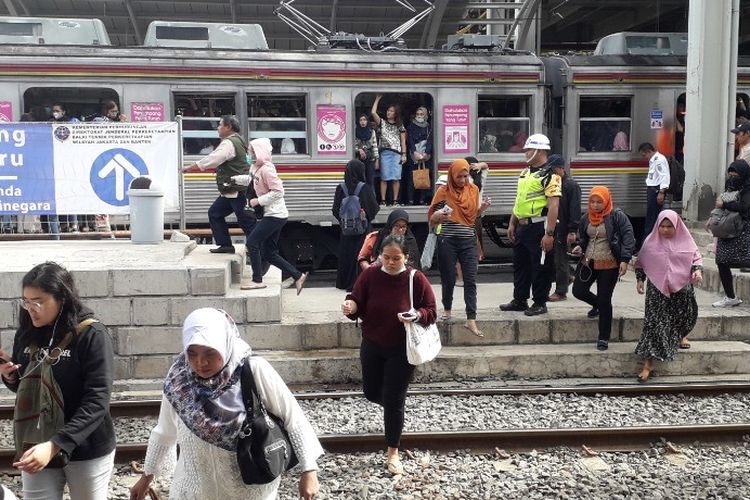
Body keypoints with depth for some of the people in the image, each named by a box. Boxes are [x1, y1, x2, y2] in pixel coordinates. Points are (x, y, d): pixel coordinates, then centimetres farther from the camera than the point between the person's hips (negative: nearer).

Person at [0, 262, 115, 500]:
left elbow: (97, 401, -22)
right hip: (36, 446, 4)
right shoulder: (26, 333, 0)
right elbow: (25, 386, 15)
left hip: (86, 450, -4)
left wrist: (55, 445, -30)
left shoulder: (92, 335, -17)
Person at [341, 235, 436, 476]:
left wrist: (417, 316, -28)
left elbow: (431, 311, -6)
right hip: (372, 346, 3)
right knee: (371, 393, 15)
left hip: (402, 350, -3)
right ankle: (392, 405, 53)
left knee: (393, 401, -1)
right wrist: (351, 305, -31)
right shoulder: (369, 275, -9)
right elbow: (358, 304, -7)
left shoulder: (417, 279, -13)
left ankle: (393, 454, 17)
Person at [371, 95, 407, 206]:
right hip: (385, 152, 0)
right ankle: (383, 200, -3)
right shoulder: (382, 122, 12)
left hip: (397, 153, 0)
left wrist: (404, 154, 2)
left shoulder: (400, 126, 14)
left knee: (396, 178, -4)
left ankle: (395, 200, 0)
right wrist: (377, 99, 3)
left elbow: (403, 141, 11)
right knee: (384, 178, -4)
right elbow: (373, 112, -3)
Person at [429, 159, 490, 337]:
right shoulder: (443, 192, -2)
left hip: (468, 240, 2)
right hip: (447, 241, -2)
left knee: (470, 280, -4)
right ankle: (447, 309, 32)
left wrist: (482, 208, -4)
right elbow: (432, 220, 2)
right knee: (448, 279, 6)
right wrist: (439, 217, -21)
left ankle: (471, 319, -3)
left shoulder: (474, 190, 8)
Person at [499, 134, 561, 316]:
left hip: (538, 227, -9)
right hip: (522, 227, 9)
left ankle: (540, 303, 12)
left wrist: (549, 234, -24)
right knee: (520, 264, 16)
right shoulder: (525, 173, 15)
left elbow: (554, 205, -20)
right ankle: (519, 300, 27)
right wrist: (512, 224, 18)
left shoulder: (550, 175, -13)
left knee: (539, 267, 1)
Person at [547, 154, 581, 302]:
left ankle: (561, 291, 7)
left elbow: (575, 210, -13)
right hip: (552, 229, 7)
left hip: (563, 231, -7)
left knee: (561, 261, -1)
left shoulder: (571, 186, -8)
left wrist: (572, 231, -19)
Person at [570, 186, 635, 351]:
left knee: (605, 300, -2)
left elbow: (629, 238, -13)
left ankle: (604, 337, 12)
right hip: (588, 263, 5)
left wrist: (625, 260, -22)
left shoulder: (617, 216, -9)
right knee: (578, 291, 2)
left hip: (609, 265, -5)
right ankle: (597, 305, 36)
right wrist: (579, 247, -1)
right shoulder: (586, 218, 7)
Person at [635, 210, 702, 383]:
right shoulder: (651, 242, 1)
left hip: (681, 288, 2)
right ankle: (648, 362, -5)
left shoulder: (685, 241, 1)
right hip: (657, 290, -1)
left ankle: (681, 335, 51)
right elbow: (641, 262, 11)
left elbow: (696, 257, 6)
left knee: (684, 315, 12)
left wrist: (698, 270, -12)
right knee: (655, 322, -6)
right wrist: (640, 279, 4)